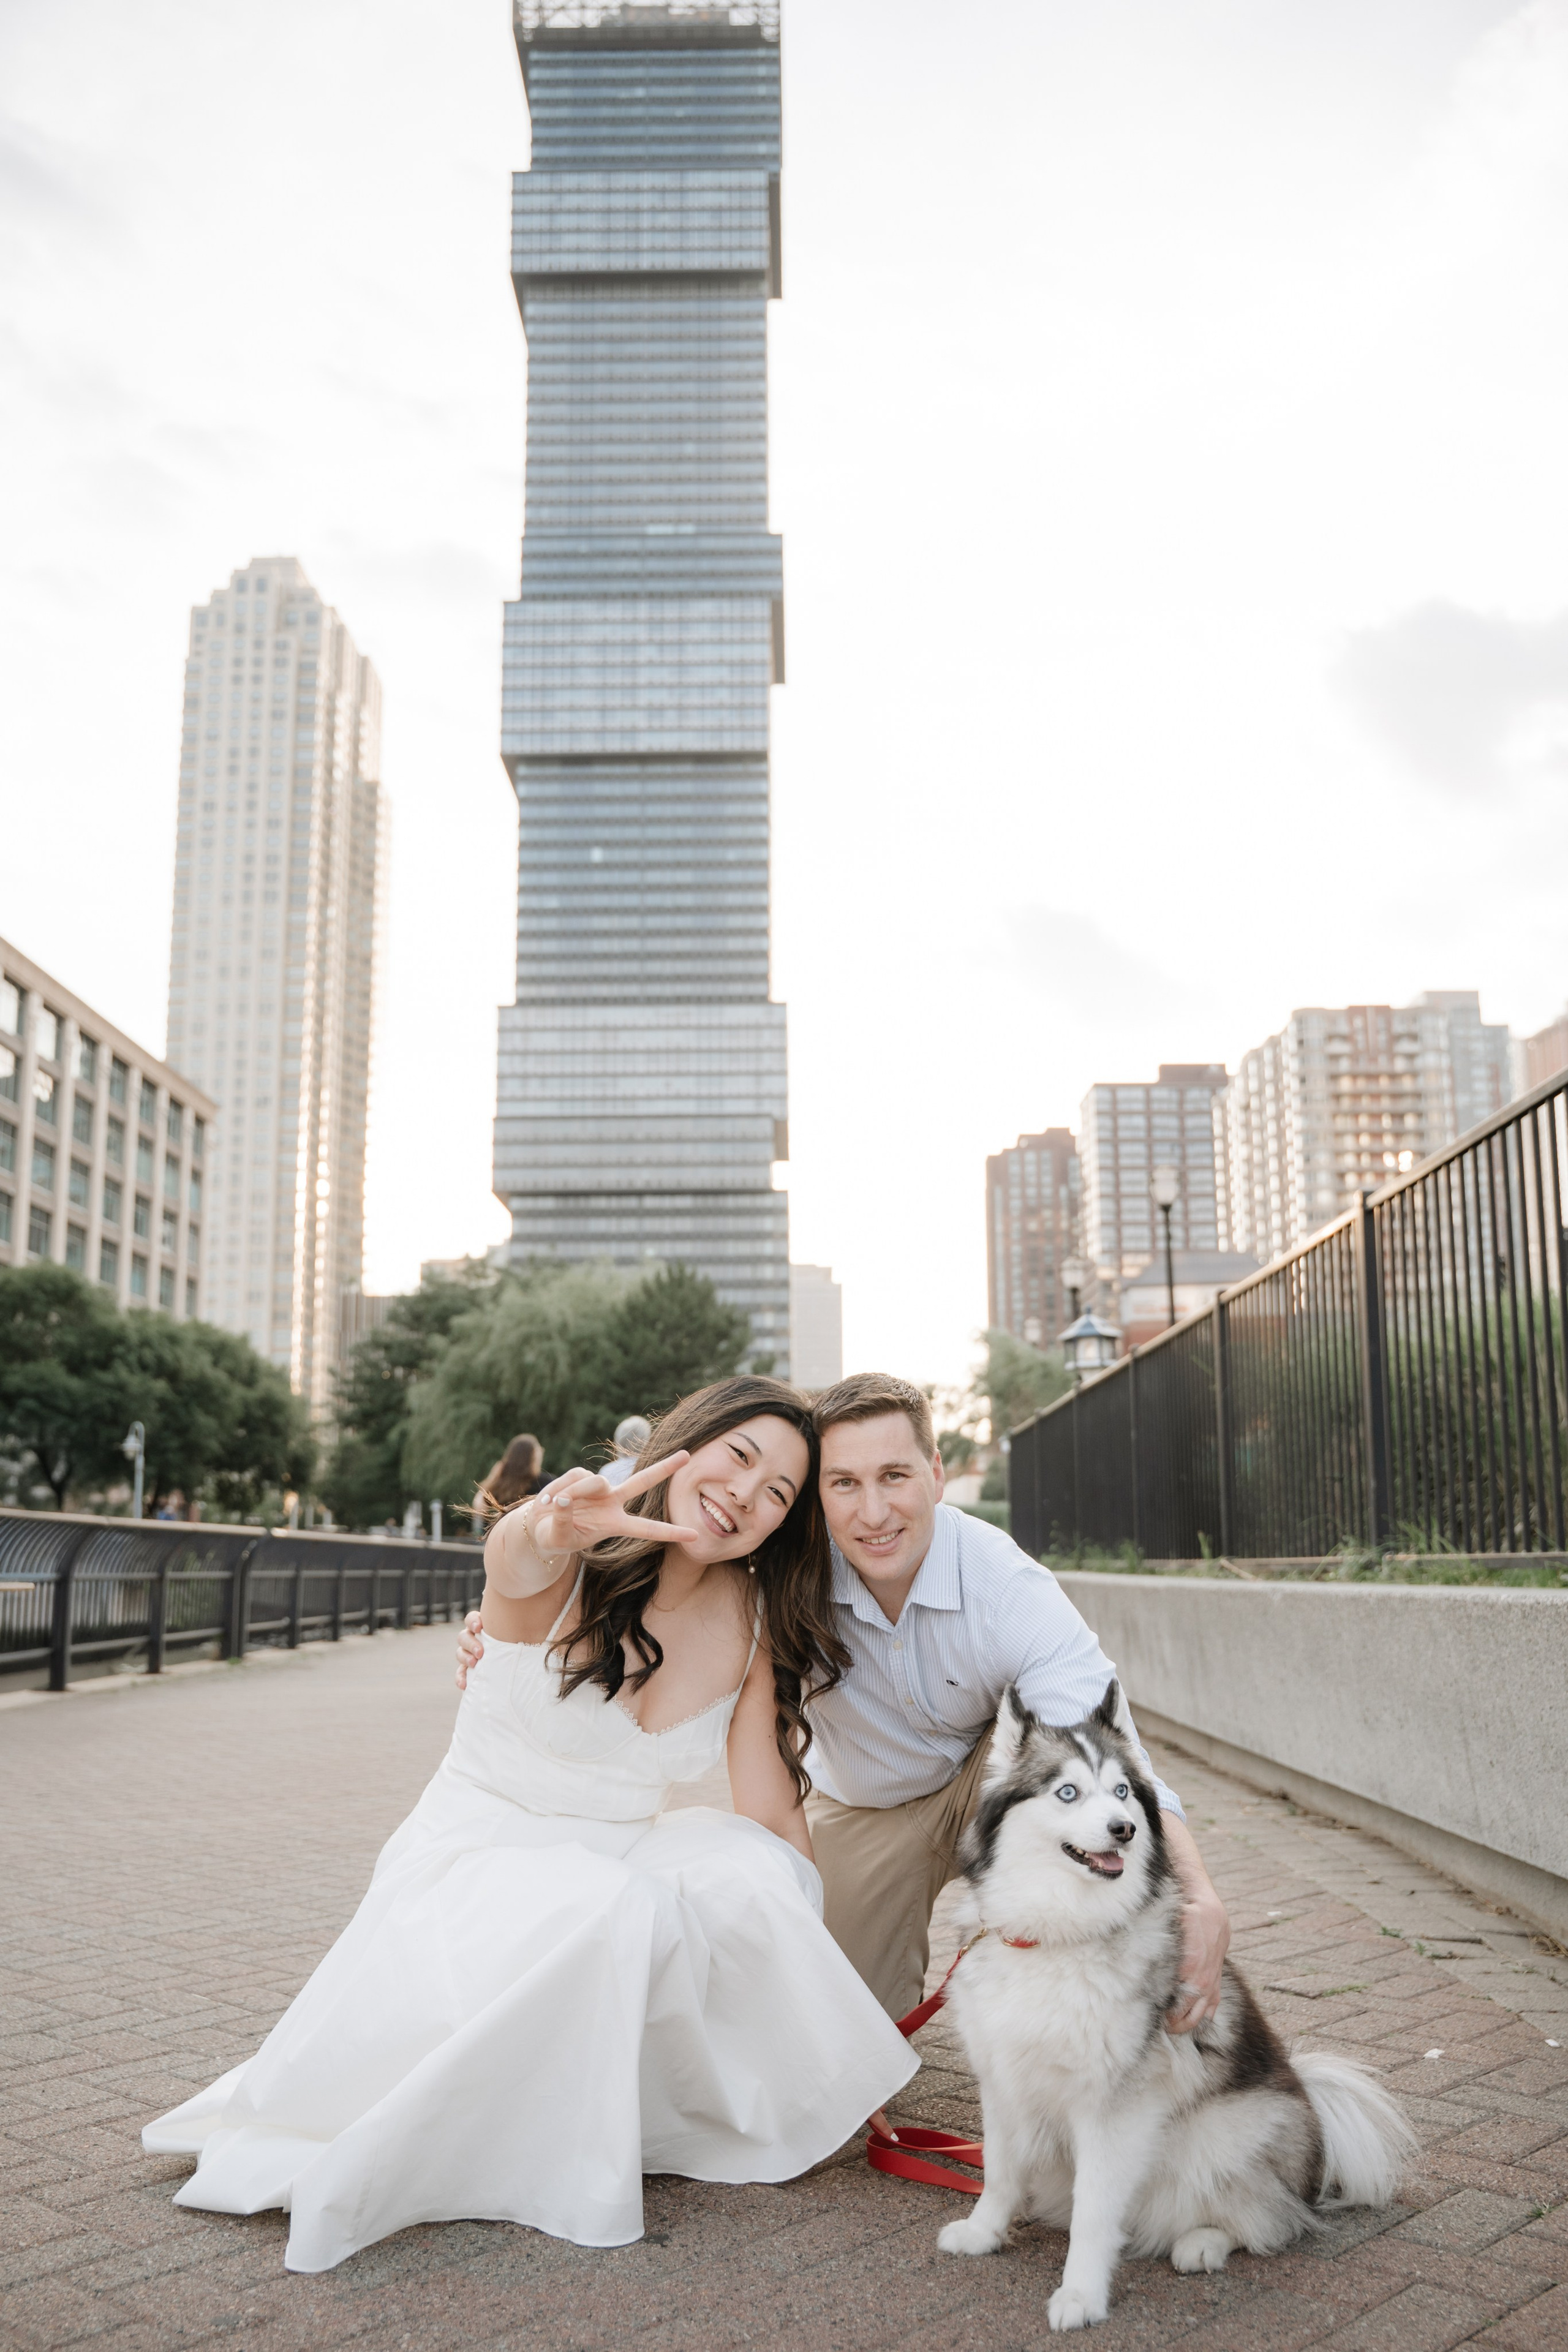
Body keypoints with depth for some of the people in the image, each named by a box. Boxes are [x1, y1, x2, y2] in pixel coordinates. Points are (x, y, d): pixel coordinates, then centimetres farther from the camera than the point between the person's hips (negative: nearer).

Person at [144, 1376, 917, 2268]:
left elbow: (775, 1812, -2)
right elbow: (515, 1559, -42)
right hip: (483, 1851, -4)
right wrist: (552, 1529, -68)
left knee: (749, 1872, -29)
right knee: (612, 1918, -37)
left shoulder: (757, 1623, -4)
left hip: (622, 1860, 4)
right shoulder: (570, 1561, -16)